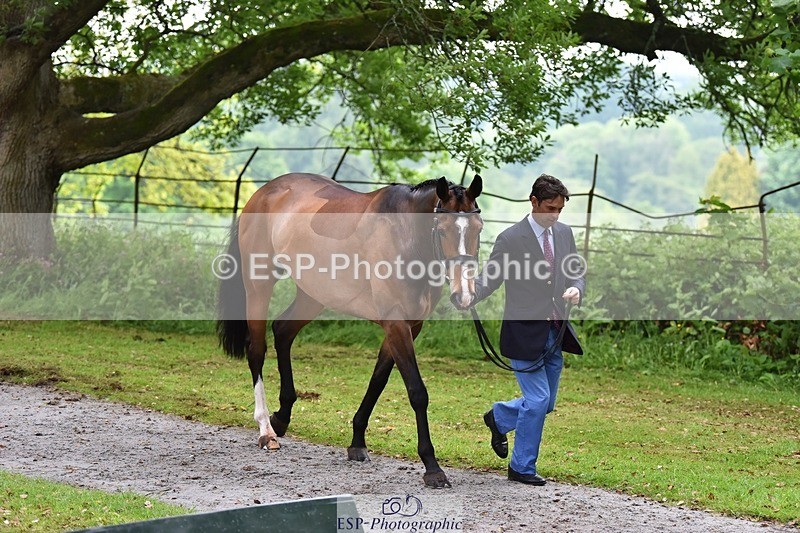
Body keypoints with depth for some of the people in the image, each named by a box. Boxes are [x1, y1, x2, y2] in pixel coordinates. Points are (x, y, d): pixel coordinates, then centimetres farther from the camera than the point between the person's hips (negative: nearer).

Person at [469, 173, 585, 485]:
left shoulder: (564, 233, 8)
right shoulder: (511, 239, -10)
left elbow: (577, 273, 14)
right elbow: (488, 278, -9)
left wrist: (576, 289, -10)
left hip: (554, 334, 7)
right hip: (525, 334, -7)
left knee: (545, 403, 13)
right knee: (537, 399, -7)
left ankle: (499, 418, 41)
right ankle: (522, 468, 8)